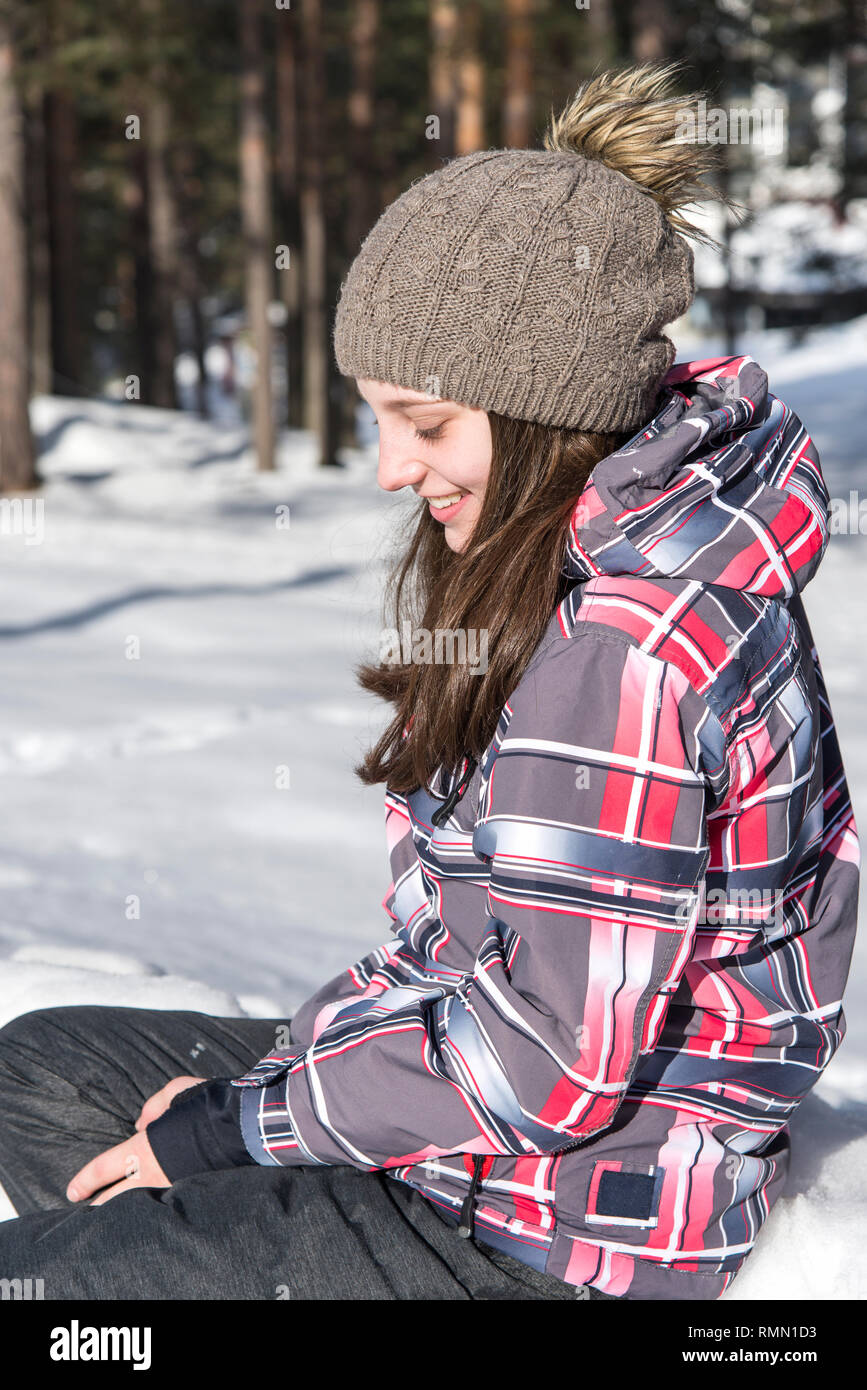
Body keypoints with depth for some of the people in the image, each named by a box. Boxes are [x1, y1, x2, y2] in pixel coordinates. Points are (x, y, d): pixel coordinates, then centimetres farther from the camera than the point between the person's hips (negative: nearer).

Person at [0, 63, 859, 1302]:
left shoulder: (628, 648, -26)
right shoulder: (568, 563, 6)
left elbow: (553, 1064, -25)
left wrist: (251, 1123, -14)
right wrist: (281, 1070, 2)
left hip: (573, 1236, -10)